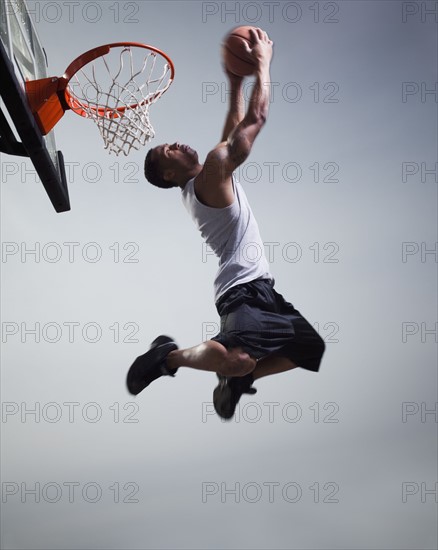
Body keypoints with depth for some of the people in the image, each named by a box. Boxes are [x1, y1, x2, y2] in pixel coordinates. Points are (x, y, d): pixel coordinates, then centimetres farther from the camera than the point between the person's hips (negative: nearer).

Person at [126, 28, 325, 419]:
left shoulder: (199, 186, 19)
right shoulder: (212, 171, -8)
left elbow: (234, 131, 27)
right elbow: (256, 119, -8)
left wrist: (236, 81, 26)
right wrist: (263, 61, 3)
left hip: (259, 288, 11)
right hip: (244, 289, -11)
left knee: (314, 349, 16)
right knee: (238, 358, -36)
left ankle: (238, 380, 18)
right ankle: (169, 355, -7)